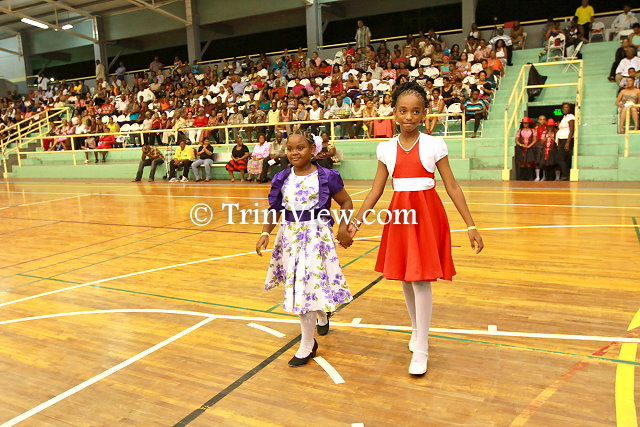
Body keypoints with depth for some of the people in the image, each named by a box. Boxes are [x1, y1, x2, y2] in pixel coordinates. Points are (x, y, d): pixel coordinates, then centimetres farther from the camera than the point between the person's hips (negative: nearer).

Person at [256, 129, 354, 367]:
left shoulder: (327, 177, -7)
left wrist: (343, 228, -5)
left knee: (307, 286, -5)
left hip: (318, 236, -4)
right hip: (290, 236, 4)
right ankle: (322, 315, 47)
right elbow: (275, 211, 6)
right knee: (297, 285, 13)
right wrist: (265, 234, -6)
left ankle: (307, 344, 13)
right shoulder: (282, 179, 3)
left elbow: (346, 202, 4)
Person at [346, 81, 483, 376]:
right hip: (399, 216, 3)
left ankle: (421, 348, 9)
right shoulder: (386, 148, 4)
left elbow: (452, 187, -2)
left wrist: (471, 225, -5)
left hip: (428, 216, -3)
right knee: (404, 277, 12)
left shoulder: (434, 145, -3)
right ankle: (416, 329, 36)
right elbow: (376, 190, 6)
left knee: (421, 278, -5)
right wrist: (356, 222, 2)